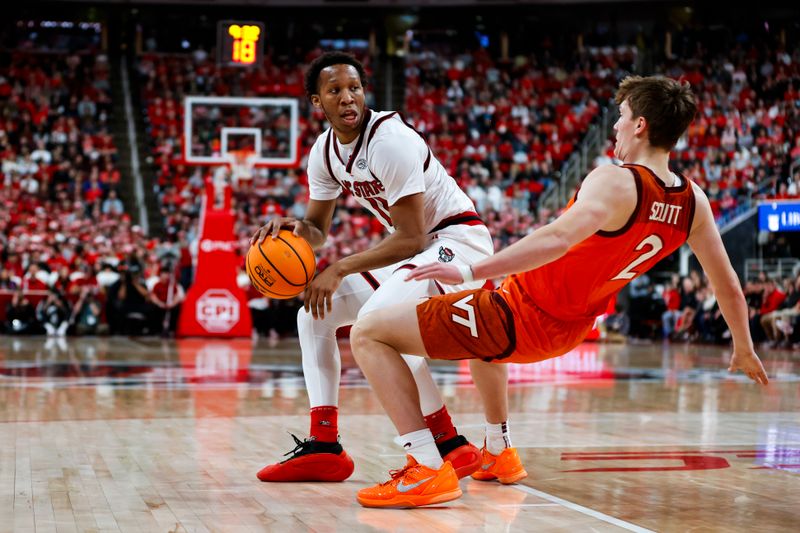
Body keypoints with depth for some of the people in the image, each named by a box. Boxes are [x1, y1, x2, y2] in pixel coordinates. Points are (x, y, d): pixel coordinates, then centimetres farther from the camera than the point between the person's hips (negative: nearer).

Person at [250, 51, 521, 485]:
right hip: (414, 246, 9)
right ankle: (323, 446, 2)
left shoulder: (390, 140, -24)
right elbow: (317, 229, 11)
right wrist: (294, 229, -13)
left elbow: (411, 239, -26)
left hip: (457, 238, -9)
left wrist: (340, 269, -25)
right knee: (314, 313, 5)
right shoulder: (324, 151, 1)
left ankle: (450, 449, -20)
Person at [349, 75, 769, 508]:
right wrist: (744, 350, 23)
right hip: (567, 332, 8)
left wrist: (470, 271, -40)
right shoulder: (693, 201, -1)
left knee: (368, 334, -6)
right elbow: (727, 285, 7)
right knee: (484, 309, 42)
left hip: (519, 319, -8)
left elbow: (558, 238, -39)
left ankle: (426, 470, -17)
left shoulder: (615, 182, -22)